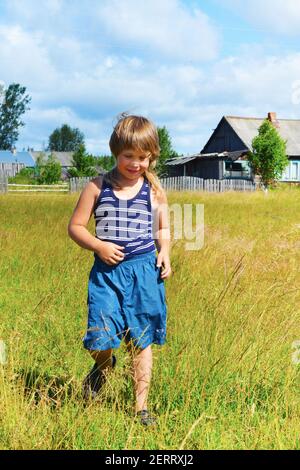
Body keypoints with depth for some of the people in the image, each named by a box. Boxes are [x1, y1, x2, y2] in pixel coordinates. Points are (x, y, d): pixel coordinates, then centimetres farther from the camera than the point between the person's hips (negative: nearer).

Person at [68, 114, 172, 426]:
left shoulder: (154, 190, 4)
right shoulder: (97, 187, 0)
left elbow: (163, 228, 16)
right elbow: (75, 226, 4)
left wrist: (165, 252, -3)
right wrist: (99, 246, -12)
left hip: (144, 271, 1)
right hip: (106, 271, -1)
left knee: (141, 341, 7)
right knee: (99, 339, -8)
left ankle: (141, 405, 21)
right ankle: (104, 365, 30)